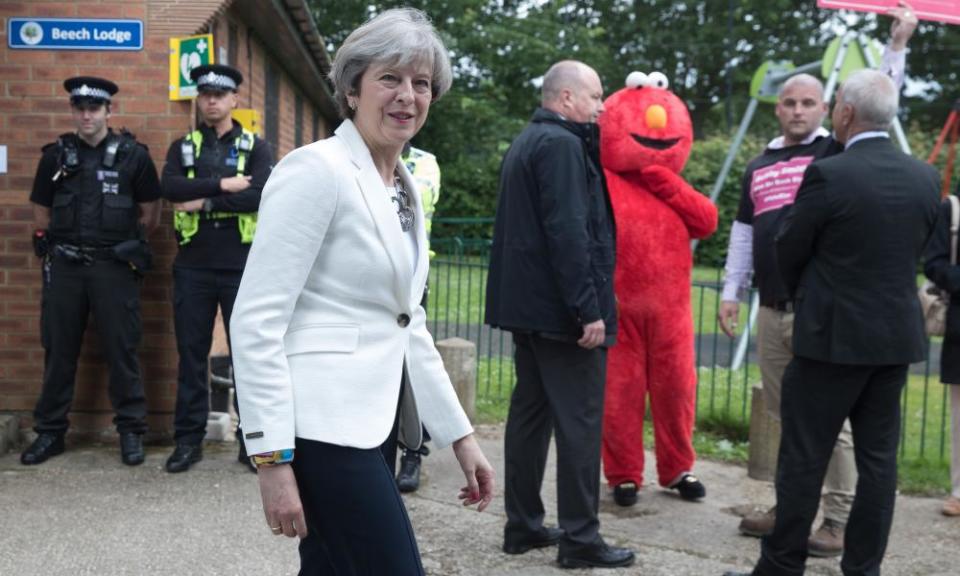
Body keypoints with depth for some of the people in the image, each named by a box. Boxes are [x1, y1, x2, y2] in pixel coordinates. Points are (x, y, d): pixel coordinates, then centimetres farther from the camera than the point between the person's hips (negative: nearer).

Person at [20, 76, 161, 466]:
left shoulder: (132, 155, 0)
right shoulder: (56, 156, 8)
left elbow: (150, 215, 4)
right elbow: (41, 213, 15)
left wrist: (120, 242, 7)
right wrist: (58, 244, 9)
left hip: (114, 268, -3)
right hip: (64, 267, 3)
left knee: (121, 350, 1)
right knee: (58, 350, 9)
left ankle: (131, 430, 10)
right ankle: (50, 431, 19)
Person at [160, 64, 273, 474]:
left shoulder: (255, 148, 5)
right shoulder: (182, 147, 12)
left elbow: (261, 194, -14)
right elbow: (170, 188, -8)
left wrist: (203, 202, -13)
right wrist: (223, 184, -15)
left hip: (241, 266, -2)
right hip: (192, 266, 2)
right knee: (191, 354, 6)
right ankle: (188, 440, 15)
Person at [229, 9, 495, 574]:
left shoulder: (405, 187, 14)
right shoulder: (317, 168, -11)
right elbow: (256, 321, -16)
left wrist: (460, 433, 15)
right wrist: (273, 457, -19)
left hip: (369, 423, 8)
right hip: (322, 424, -8)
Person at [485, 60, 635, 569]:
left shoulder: (524, 143, 17)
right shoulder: (561, 144, -14)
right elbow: (568, 232, -22)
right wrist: (589, 308, -22)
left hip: (527, 303, 10)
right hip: (561, 308, -10)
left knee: (530, 412, 12)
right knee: (579, 421, -3)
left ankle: (523, 525, 19)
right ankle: (579, 537, 3)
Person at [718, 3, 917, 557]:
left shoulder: (837, 152, 2)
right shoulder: (759, 166, 15)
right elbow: (743, 232, 17)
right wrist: (732, 293, 13)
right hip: (772, 310, 5)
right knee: (786, 415, 12)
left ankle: (841, 521, 6)